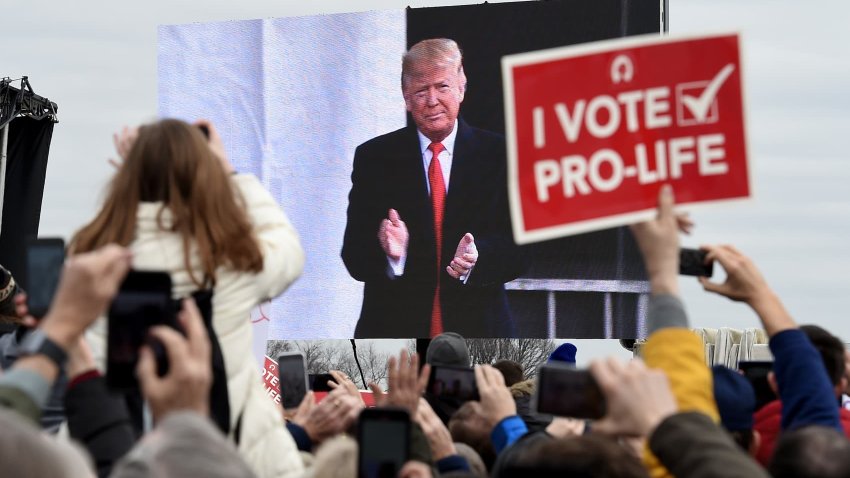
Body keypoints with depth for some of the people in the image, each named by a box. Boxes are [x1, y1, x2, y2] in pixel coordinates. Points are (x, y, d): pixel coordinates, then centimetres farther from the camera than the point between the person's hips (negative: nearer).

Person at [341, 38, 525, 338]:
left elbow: (518, 249, -1)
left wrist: (477, 257, -22)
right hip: (393, 332, 0)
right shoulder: (373, 158, 6)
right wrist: (391, 253, -22)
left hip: (477, 333, 0)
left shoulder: (497, 156, 4)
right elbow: (354, 257, 0)